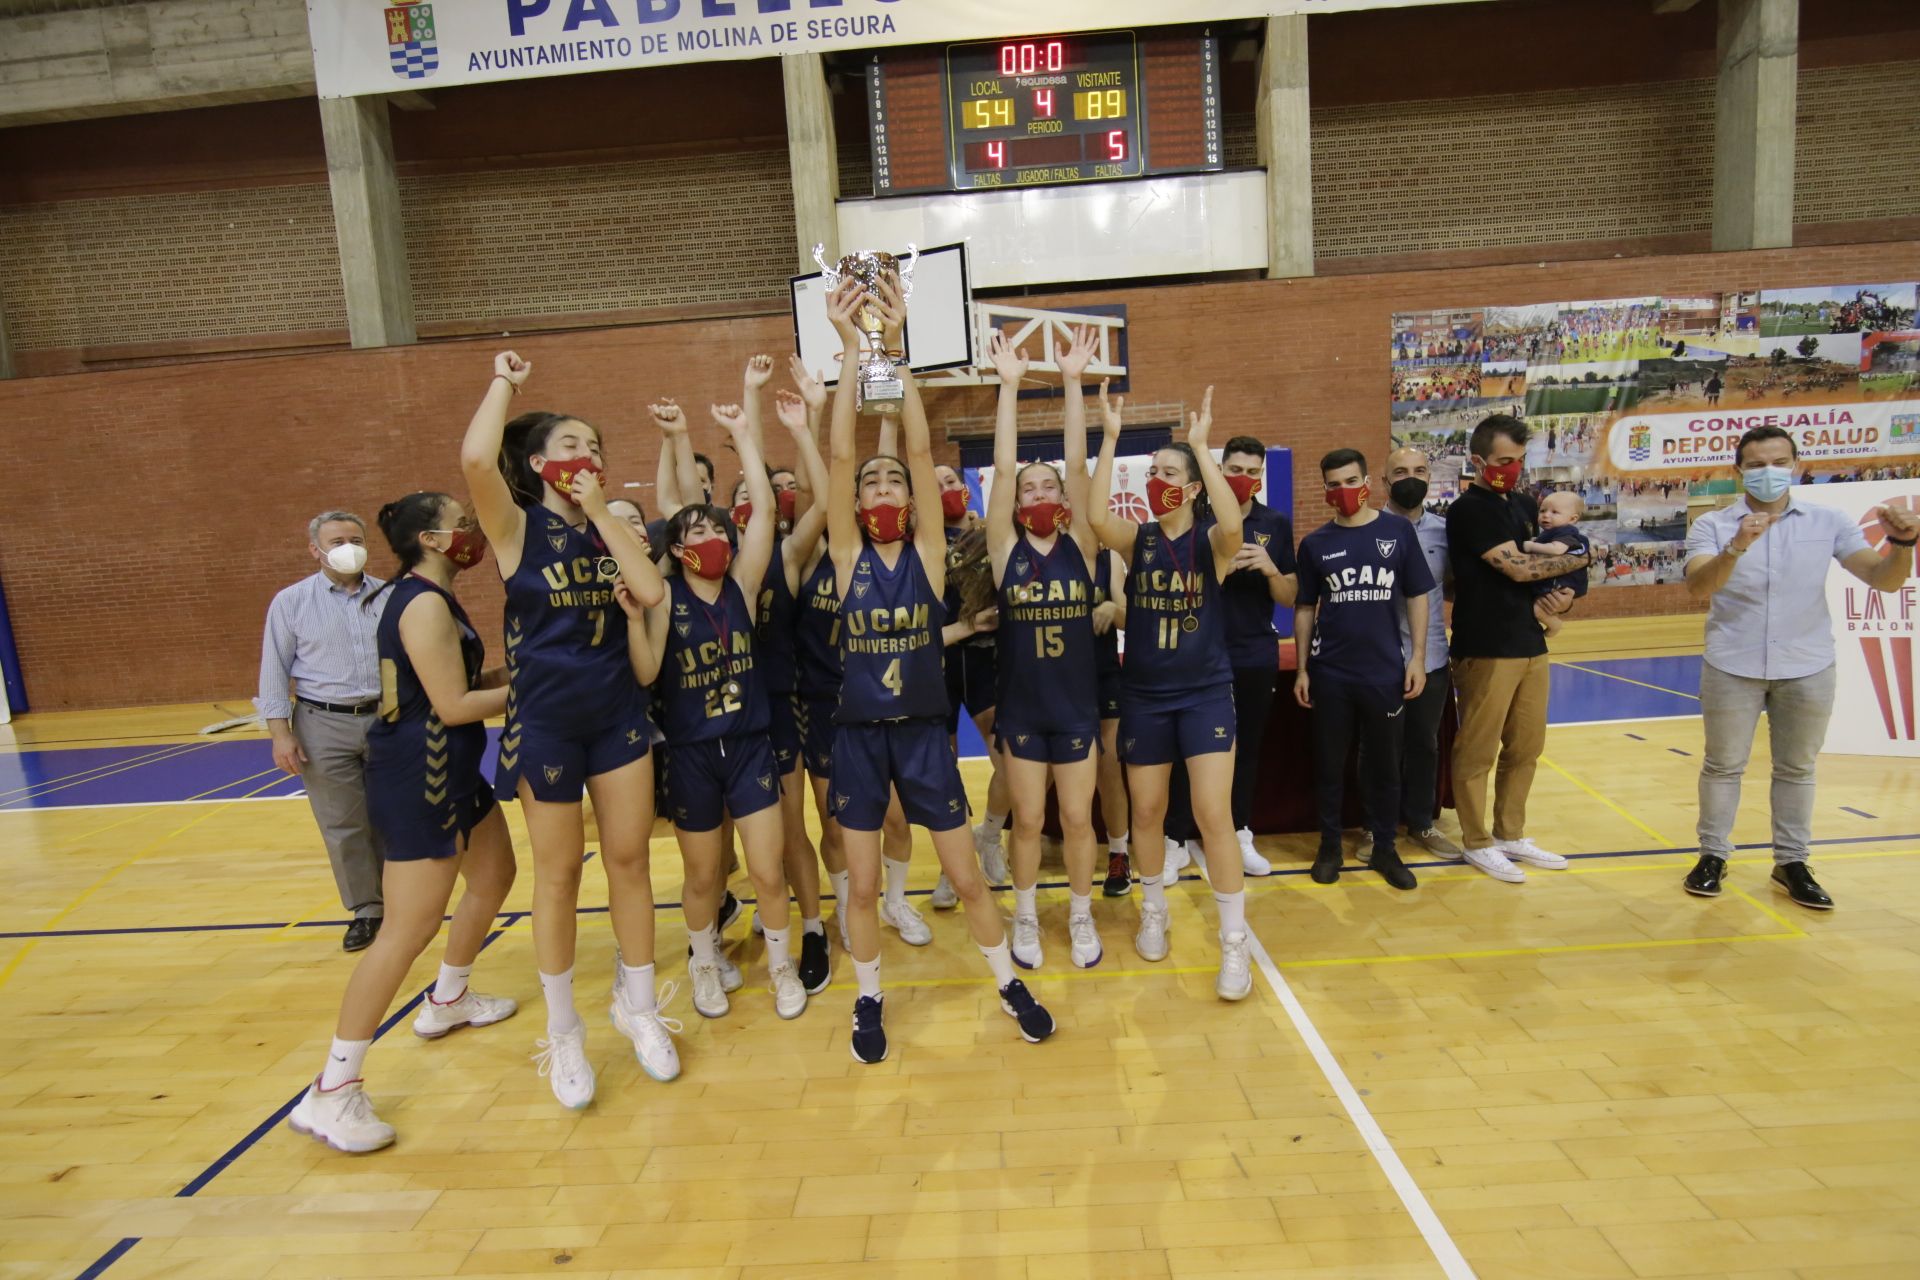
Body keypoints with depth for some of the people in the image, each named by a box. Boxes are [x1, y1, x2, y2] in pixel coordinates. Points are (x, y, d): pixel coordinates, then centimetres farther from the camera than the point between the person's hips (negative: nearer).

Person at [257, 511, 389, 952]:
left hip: (388, 720, 1)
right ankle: (365, 911, 19)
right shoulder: (291, 601, 1)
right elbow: (274, 671, 1)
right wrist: (280, 732, -6)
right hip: (324, 725, -1)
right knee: (343, 826, 5)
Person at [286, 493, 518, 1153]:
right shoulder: (425, 605, -19)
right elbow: (455, 705, -22)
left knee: (494, 876, 22)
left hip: (449, 771, 11)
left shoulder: (430, 599, 13)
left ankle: (447, 1001, 41)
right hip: (418, 781, -11)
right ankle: (331, 1091, 4)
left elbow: (463, 679, 13)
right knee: (410, 929, -8)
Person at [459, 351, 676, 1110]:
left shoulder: (615, 529, 6)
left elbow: (651, 593, -12)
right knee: (559, 873, 7)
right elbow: (474, 459, -27)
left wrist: (601, 510, -10)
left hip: (619, 712, 4)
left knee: (628, 860, 10)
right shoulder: (516, 527, -6)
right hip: (544, 719, -4)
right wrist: (505, 381, -11)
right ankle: (563, 1032, 26)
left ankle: (638, 1008, 28)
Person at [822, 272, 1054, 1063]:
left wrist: (898, 346, -13)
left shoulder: (928, 551, -1)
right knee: (861, 884, 10)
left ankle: (1010, 985, 32)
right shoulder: (846, 554, -1)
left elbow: (922, 448, -10)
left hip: (925, 732, 0)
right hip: (857, 735, 1)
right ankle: (869, 1001, 33)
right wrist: (852, 348, -12)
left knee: (967, 876, 10)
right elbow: (838, 455, -10)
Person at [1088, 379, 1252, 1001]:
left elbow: (1233, 524, -30)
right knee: (1147, 812, 12)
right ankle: (1154, 911, 35)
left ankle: (1235, 941, 9)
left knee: (1213, 815, -6)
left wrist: (1201, 445, -28)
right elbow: (1096, 516, -22)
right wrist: (1110, 437, -23)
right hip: (1143, 696, 3)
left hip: (1205, 693, -2)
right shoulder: (1137, 539, 0)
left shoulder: (1211, 542, -5)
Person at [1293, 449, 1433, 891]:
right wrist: (1302, 669, 2)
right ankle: (1330, 845, 24)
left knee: (1384, 763, 11)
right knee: (1329, 763, 9)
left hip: (1385, 670, 0)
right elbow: (1305, 608, 5)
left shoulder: (1398, 531, 0)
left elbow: (1417, 596, 4)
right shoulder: (1315, 543, 2)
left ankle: (1385, 849, 26)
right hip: (1329, 672, 0)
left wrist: (1418, 657, -2)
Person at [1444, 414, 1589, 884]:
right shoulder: (1469, 510, -11)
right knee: (1477, 751, 3)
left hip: (1530, 644, 8)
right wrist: (1581, 558, -4)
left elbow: (1545, 564, 21)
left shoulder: (1523, 504, 14)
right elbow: (1520, 567, -18)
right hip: (1487, 649, -8)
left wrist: (1566, 594, 0)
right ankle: (1477, 842, 15)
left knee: (1525, 748, 14)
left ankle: (1510, 834, 28)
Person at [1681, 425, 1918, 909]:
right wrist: (1736, 547, -38)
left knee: (1796, 768, 12)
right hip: (1733, 668, -2)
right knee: (1723, 765, 10)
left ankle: (1791, 863, 25)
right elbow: (1698, 587, -21)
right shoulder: (1712, 526, -6)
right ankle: (1713, 856, 22)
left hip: (1808, 668, 2)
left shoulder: (1828, 522, 0)